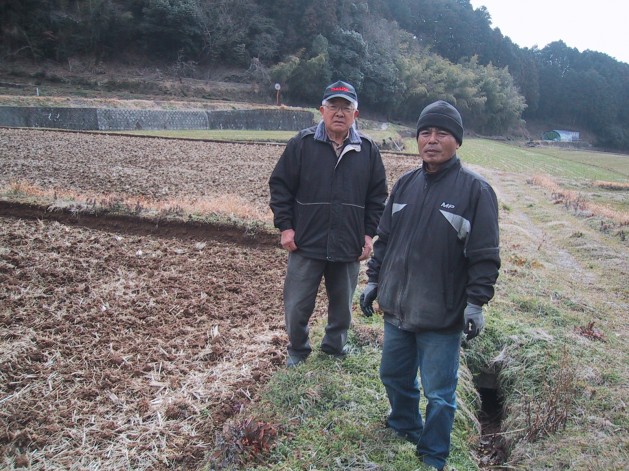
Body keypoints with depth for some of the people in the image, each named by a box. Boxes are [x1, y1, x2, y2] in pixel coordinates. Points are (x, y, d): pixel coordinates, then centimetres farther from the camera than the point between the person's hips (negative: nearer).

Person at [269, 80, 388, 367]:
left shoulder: (368, 150, 3)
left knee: (343, 307, 15)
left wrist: (369, 234, 2)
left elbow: (377, 197, 8)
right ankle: (297, 351, 30)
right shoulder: (302, 144, -4)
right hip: (306, 245, -2)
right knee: (297, 306, 6)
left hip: (349, 247, 2)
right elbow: (279, 185, -1)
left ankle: (335, 349, 38)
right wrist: (285, 226, -6)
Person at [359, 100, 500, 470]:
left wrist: (476, 302, -13)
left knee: (439, 394, 8)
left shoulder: (475, 189, -10)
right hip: (396, 308, 6)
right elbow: (385, 238, 14)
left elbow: (485, 255, -10)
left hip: (442, 316, -6)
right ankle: (404, 429, 48)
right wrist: (374, 280, 12)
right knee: (394, 376, 22)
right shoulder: (405, 184, 6)